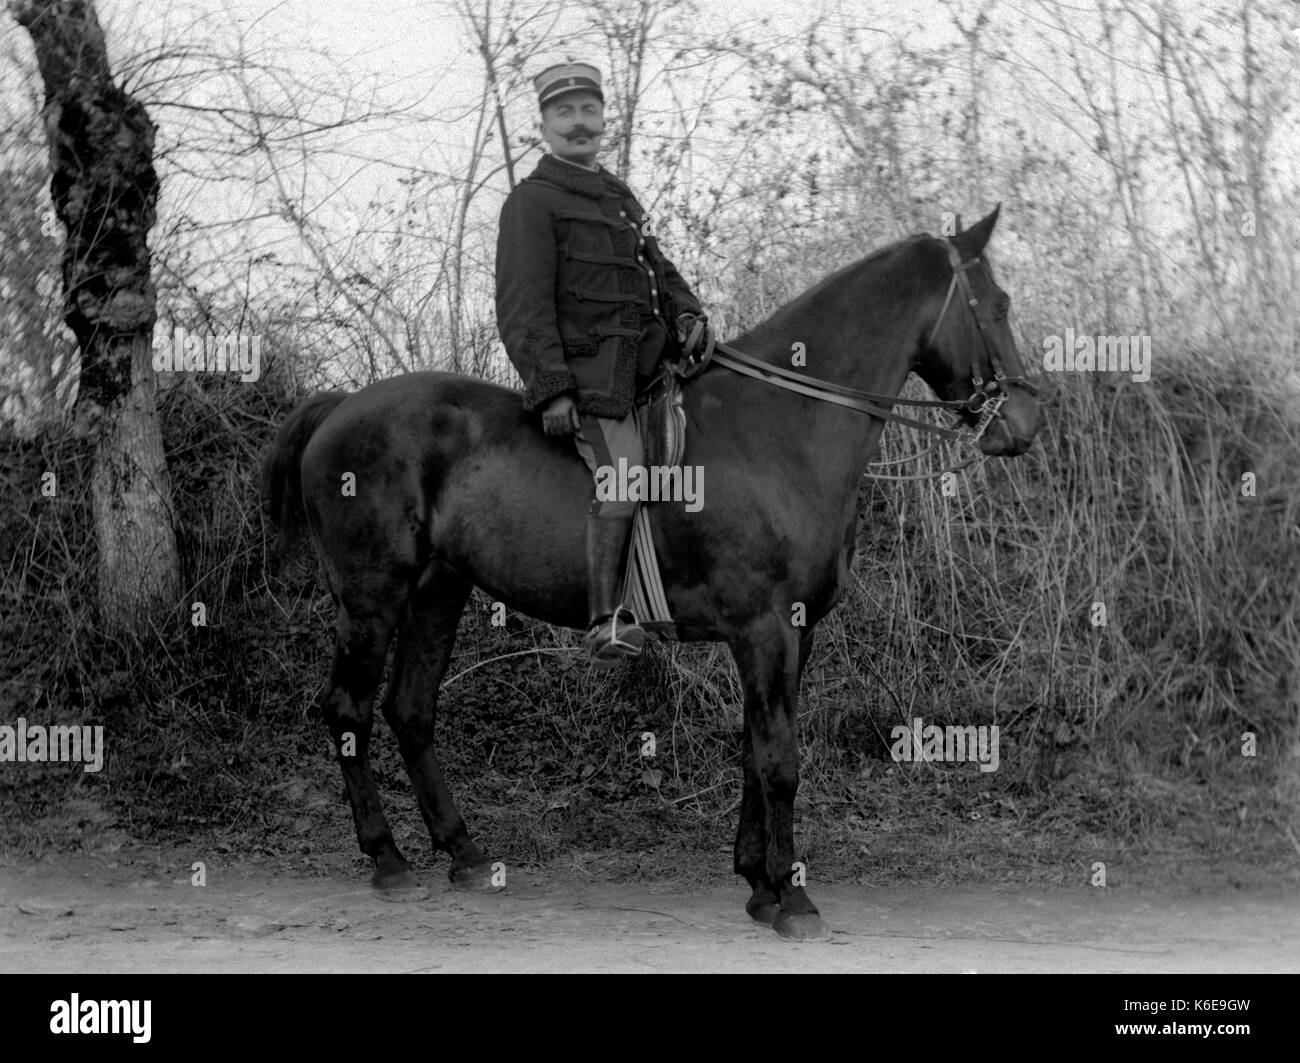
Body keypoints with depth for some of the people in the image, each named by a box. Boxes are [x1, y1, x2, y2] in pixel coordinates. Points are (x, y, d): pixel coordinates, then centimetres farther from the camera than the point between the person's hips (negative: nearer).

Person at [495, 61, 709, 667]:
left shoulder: (620, 199, 26)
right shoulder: (532, 201, -2)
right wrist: (551, 390, -19)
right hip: (586, 373, -9)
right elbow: (523, 306, -10)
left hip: (638, 361, 9)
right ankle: (606, 621, -31)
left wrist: (688, 313, 1)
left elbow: (657, 268, 25)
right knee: (623, 473, -27)